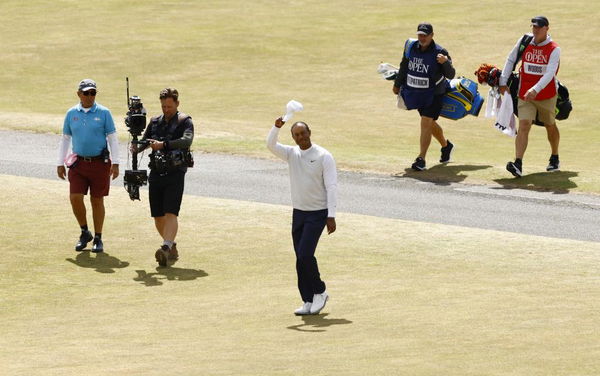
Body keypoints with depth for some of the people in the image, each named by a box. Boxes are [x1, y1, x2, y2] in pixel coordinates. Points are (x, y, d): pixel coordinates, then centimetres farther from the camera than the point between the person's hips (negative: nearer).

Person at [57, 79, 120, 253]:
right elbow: (65, 139, 14)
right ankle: (85, 232, 13)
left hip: (100, 162, -2)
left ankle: (98, 238, 14)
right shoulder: (71, 113, 6)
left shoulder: (103, 113, -1)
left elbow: (112, 138, 0)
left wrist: (115, 163, -7)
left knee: (97, 201, 3)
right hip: (78, 162, 2)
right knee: (75, 198, -9)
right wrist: (60, 163, 10)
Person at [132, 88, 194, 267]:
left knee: (170, 213, -17)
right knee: (158, 217, 6)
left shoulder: (185, 121, -1)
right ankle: (172, 248, 23)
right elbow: (144, 141, 15)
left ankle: (166, 248, -29)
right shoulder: (155, 122, 15)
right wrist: (136, 147, -10)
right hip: (156, 173, 5)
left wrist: (163, 144, -31)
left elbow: (187, 140, -19)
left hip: (175, 173, -5)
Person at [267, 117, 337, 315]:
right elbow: (271, 145, -8)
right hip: (298, 212, 6)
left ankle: (319, 292, 3)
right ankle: (308, 302, 10)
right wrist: (276, 127, -26)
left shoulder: (324, 156, -9)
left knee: (305, 254, -16)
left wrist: (331, 216, -16)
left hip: (318, 213, -6)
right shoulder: (292, 154, 5)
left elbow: (331, 187, -11)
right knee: (301, 258, 4)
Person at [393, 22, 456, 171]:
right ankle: (446, 146, 42)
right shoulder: (410, 47, -3)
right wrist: (397, 84, 23)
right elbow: (404, 67, 13)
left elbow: (450, 75, -20)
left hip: (434, 94, -6)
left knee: (426, 122, -15)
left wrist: (446, 62, -39)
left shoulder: (439, 52, -18)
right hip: (415, 92, 6)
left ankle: (421, 159, -14)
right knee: (429, 123, 18)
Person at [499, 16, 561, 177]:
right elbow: (511, 60, 12)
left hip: (547, 96, -1)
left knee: (550, 126, 16)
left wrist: (535, 90, -38)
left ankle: (555, 158, 41)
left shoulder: (554, 49, -12)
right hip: (525, 95, 1)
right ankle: (518, 165, -28)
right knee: (524, 125, -15)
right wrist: (503, 82, 5)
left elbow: (550, 73, -25)